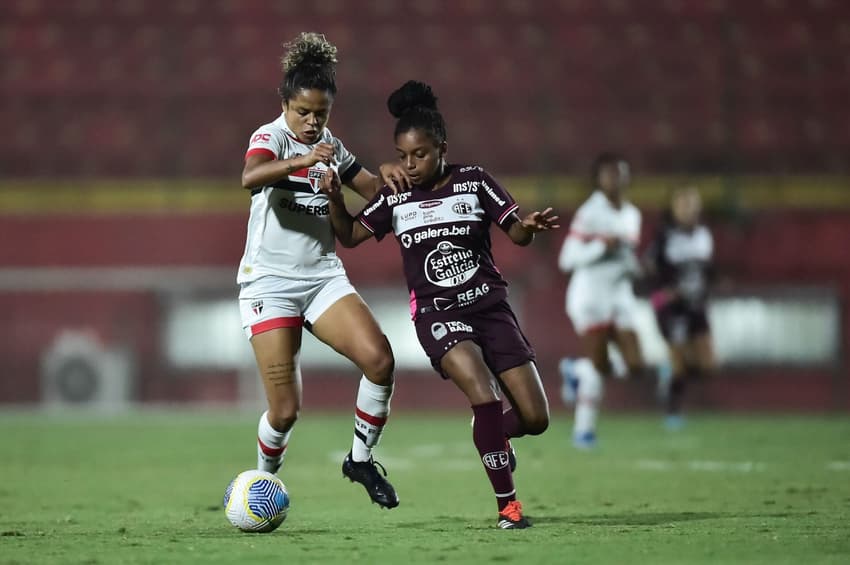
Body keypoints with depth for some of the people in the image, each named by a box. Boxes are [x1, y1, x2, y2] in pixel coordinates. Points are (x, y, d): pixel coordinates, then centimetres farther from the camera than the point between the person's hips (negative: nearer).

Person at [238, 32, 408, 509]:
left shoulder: (330, 147, 12)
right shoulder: (271, 136, -9)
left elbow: (372, 188, 22)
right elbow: (250, 177, -31)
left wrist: (386, 175, -1)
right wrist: (301, 161, -47)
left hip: (324, 278, 5)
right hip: (270, 282, -5)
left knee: (379, 358, -19)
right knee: (285, 410, -11)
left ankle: (361, 460, 0)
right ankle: (264, 480, 18)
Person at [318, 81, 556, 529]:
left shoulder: (474, 182, -1)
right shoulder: (394, 197, 2)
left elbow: (515, 233, 0)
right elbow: (350, 236, 10)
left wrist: (529, 226, -24)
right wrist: (335, 199, -9)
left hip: (489, 305, 1)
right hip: (437, 315, -1)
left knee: (535, 418, -3)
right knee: (484, 395, -27)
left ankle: (495, 436, 34)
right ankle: (507, 504, -17)